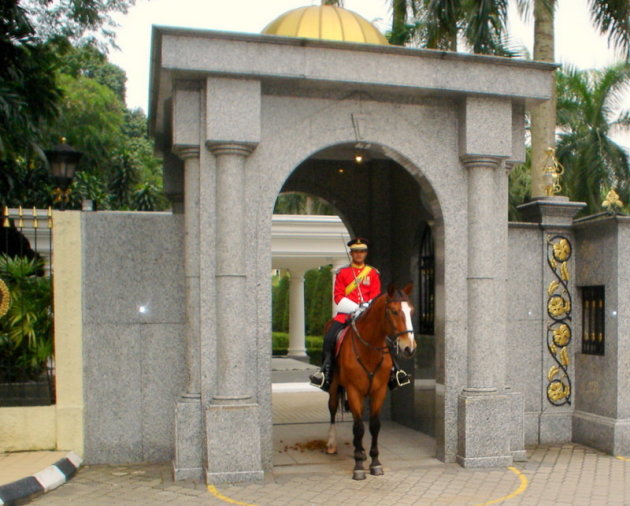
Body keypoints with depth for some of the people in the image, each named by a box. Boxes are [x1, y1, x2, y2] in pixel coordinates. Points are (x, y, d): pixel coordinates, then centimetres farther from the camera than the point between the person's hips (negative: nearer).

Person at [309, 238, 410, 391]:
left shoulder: (373, 273, 11)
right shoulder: (342, 273, 9)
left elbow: (376, 297, 6)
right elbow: (338, 296, 2)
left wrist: (366, 308, -15)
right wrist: (355, 308, -12)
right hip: (347, 313, 0)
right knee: (329, 337, -21)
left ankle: (394, 369, -7)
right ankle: (325, 370, -11)